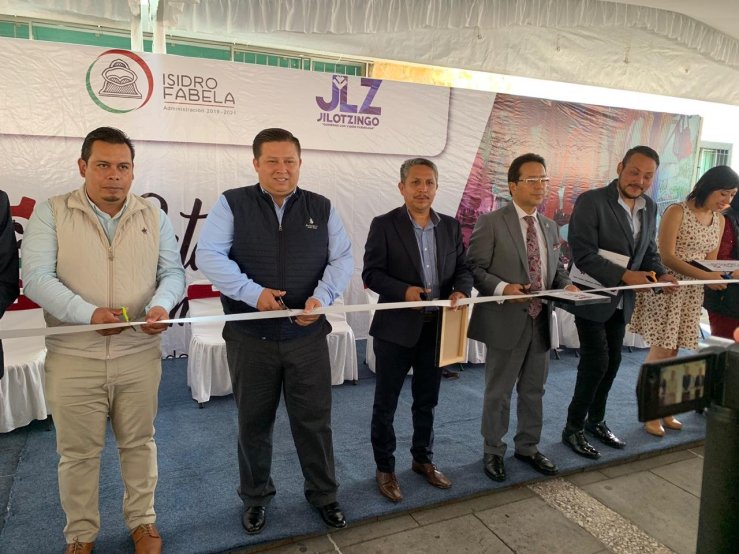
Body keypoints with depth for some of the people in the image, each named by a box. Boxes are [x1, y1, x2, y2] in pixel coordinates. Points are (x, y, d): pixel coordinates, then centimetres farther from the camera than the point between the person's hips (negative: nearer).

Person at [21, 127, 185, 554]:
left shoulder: (153, 217, 5)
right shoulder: (52, 214, -2)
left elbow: (173, 271, 4)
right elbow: (36, 277, -9)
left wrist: (161, 305, -18)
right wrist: (89, 313, -24)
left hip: (139, 354, 2)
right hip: (74, 358, -1)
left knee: (139, 443, 15)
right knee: (78, 452, 12)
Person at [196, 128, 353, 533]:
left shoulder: (322, 208, 4)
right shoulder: (232, 204, -2)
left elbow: (343, 260, 3)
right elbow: (208, 256, -9)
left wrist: (322, 296, -15)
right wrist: (253, 293, -20)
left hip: (307, 335, 1)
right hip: (250, 337, -1)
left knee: (314, 420, 12)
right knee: (253, 423, 15)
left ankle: (323, 494, 34)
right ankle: (255, 497, 38)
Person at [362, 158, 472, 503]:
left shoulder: (450, 226, 7)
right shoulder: (384, 225, -7)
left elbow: (463, 268, 8)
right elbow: (371, 273, -9)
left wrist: (461, 291, -13)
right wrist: (404, 290, -24)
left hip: (437, 327, 4)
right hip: (396, 327, -4)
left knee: (427, 401, 19)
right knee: (386, 404, 8)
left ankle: (423, 460, 38)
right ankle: (384, 468, 27)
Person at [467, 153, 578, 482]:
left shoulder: (550, 227, 11)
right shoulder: (491, 223, -9)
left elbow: (556, 268, 18)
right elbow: (474, 268, -12)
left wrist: (566, 285, -4)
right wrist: (502, 288, -27)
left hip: (541, 321, 6)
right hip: (506, 321, -6)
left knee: (534, 390, 19)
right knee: (498, 392, 8)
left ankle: (527, 447, 38)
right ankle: (493, 451, 27)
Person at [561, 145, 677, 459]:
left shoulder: (649, 208, 5)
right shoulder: (591, 201, -17)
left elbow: (649, 251, 13)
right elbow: (583, 254, -22)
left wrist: (660, 274, -8)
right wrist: (625, 275, -28)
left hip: (620, 301, 7)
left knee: (612, 361, 14)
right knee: (596, 361, -7)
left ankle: (595, 421, 32)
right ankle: (573, 428, 10)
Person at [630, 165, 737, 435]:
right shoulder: (677, 212, -10)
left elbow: (710, 260, 14)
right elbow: (666, 256, -17)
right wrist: (704, 275, -26)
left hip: (693, 293, 6)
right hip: (667, 288, -6)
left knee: (673, 350, 10)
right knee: (661, 350, -4)